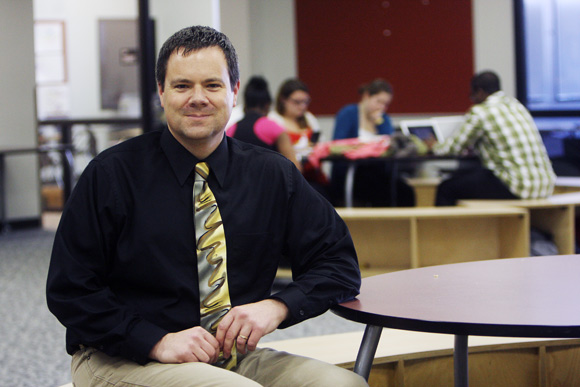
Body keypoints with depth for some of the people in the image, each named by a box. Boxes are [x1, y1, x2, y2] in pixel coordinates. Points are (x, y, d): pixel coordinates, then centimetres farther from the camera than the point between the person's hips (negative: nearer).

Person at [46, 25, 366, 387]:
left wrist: (278, 306, -10)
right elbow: (69, 290, -4)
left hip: (236, 356, 4)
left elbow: (339, 262, 9)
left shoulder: (273, 175, 5)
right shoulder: (111, 175, -4)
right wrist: (157, 342, -16)